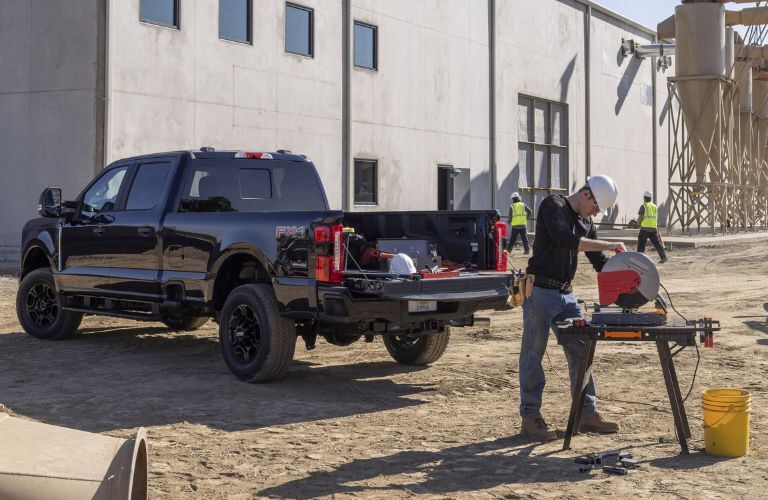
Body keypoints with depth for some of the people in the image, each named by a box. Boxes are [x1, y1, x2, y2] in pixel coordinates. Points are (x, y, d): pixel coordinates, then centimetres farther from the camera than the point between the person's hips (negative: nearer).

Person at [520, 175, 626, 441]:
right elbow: (564, 240, -27)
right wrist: (607, 245, -25)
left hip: (565, 294, 8)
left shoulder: (586, 222, 14)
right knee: (533, 354, -1)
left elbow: (599, 262, 17)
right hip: (540, 291, -8)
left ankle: (588, 414, 15)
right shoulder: (553, 205, -10)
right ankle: (530, 418, 5)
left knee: (580, 352, 7)